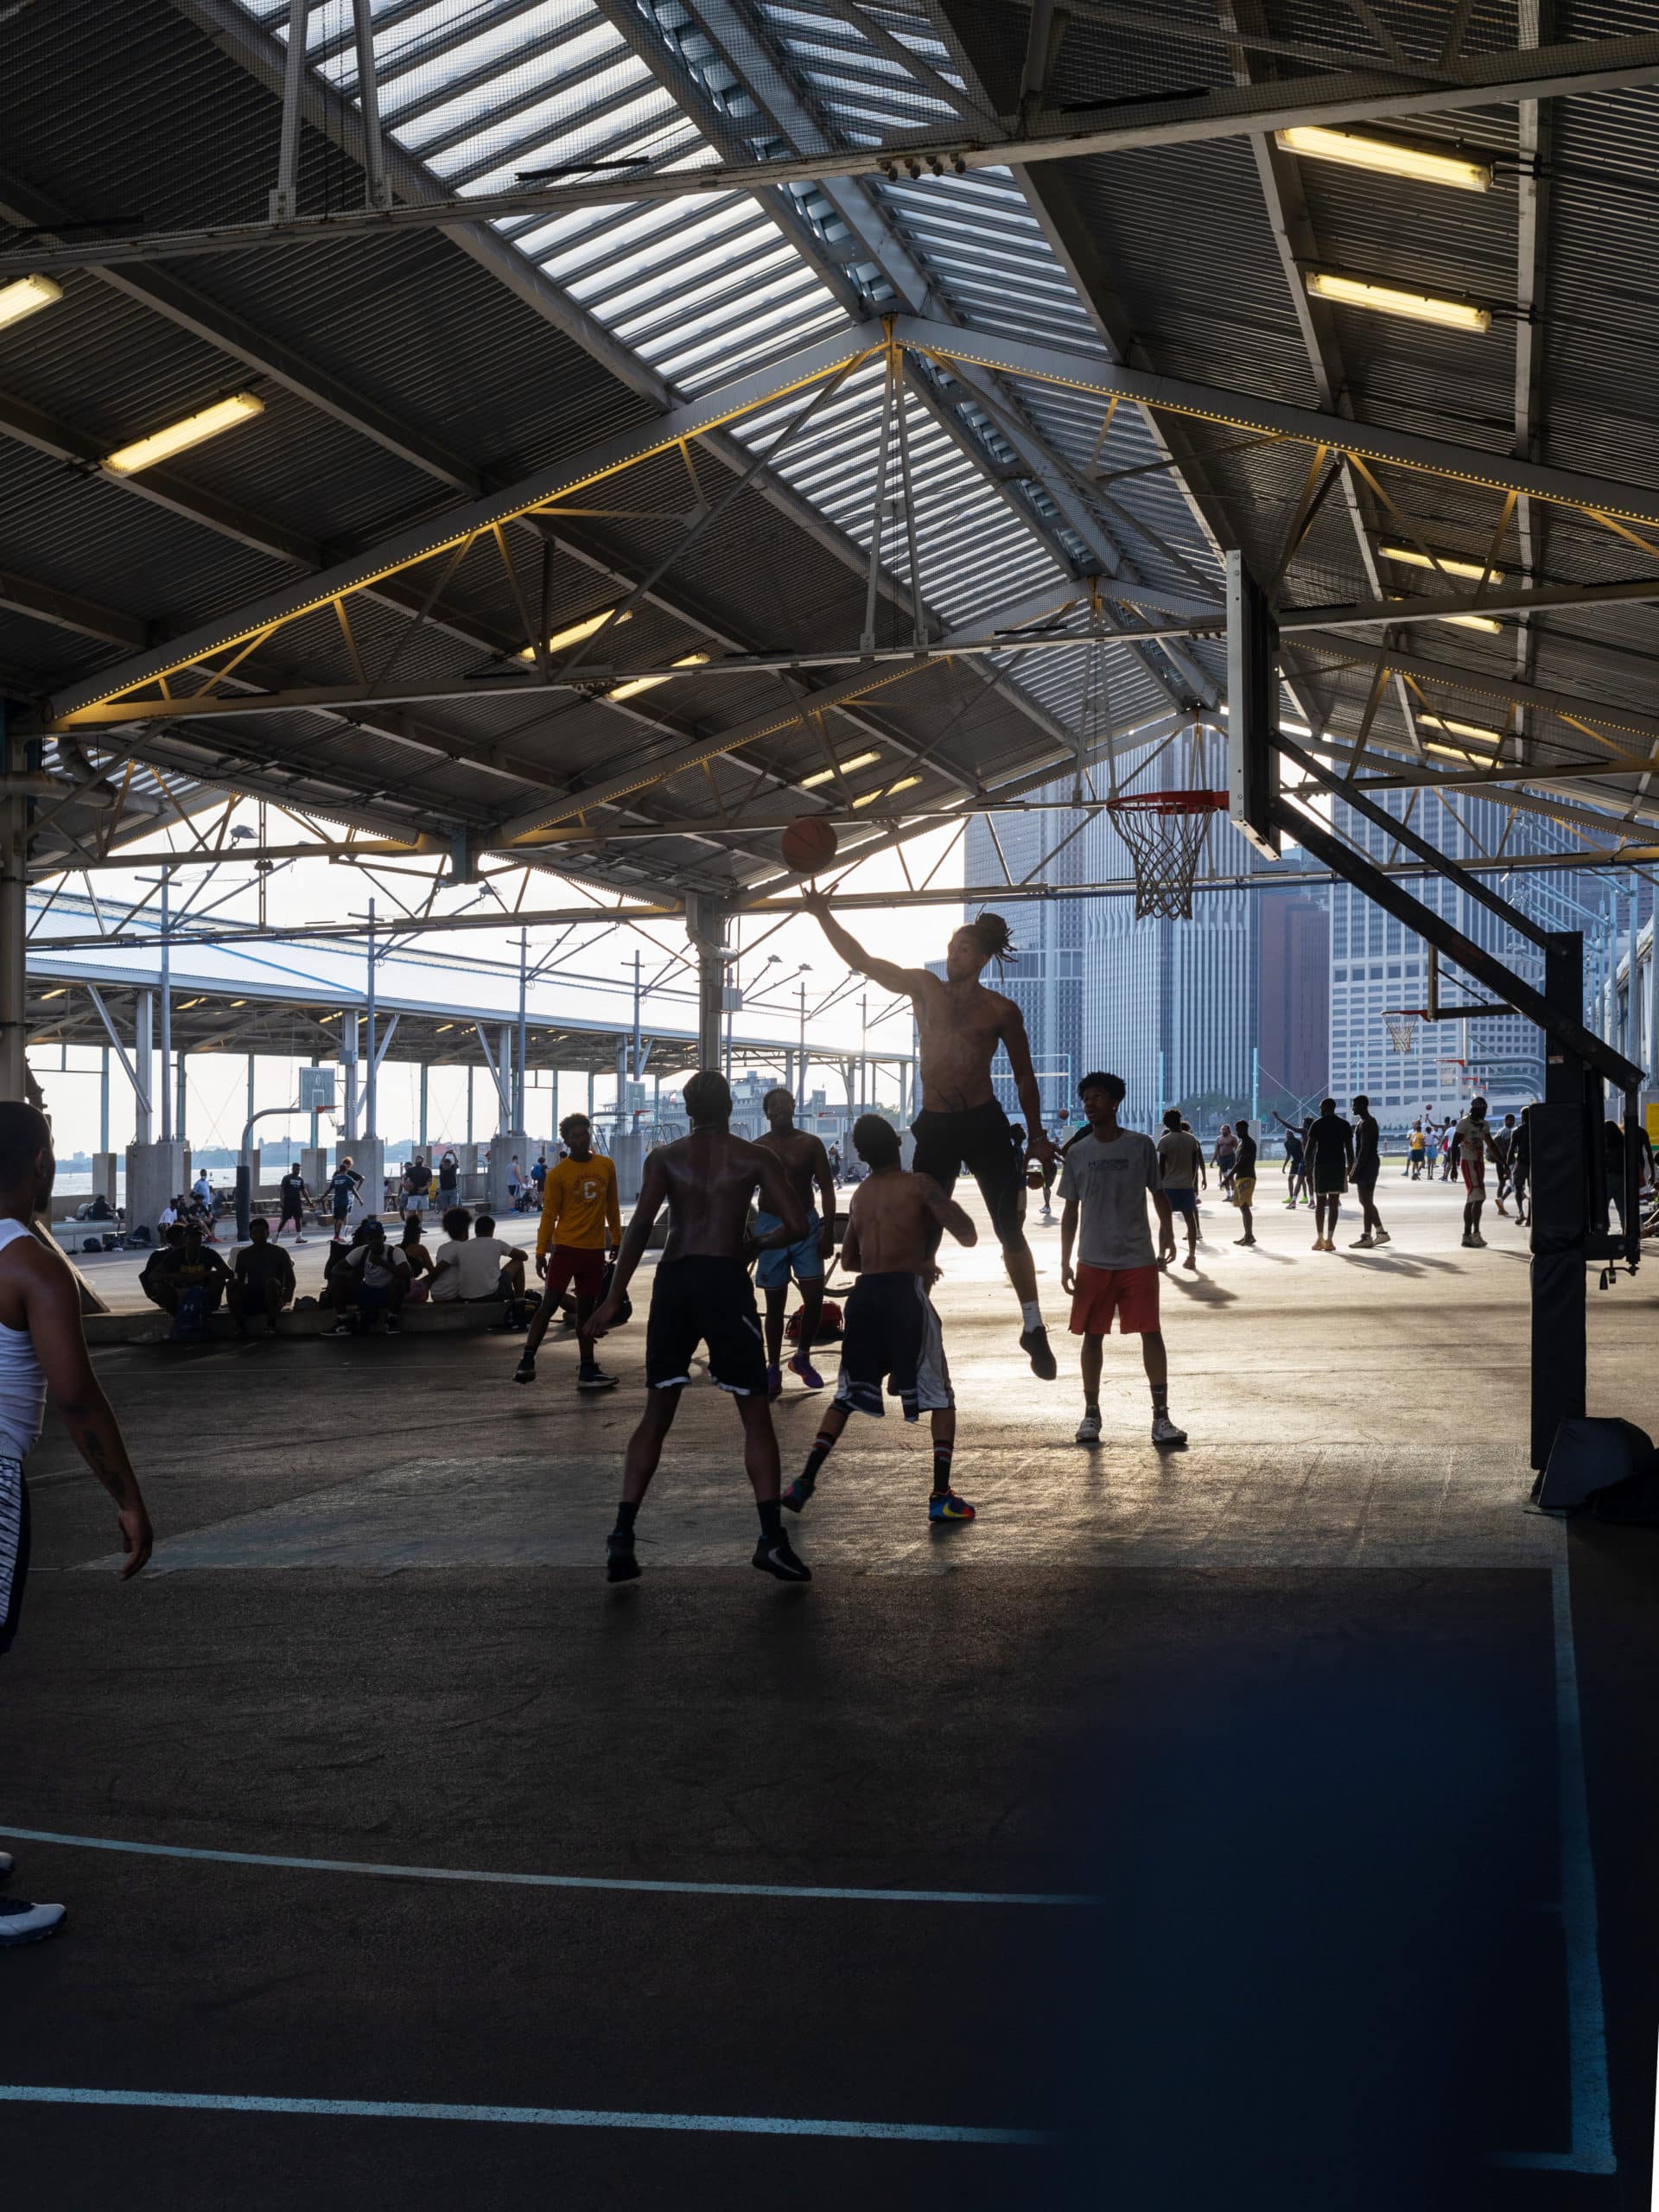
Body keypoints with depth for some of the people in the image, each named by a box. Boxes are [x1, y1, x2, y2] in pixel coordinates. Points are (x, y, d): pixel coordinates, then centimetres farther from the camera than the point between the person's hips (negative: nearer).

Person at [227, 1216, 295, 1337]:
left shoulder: (279, 1253, 2)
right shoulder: (244, 1254, 10)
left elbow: (290, 1280, 0)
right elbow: (240, 1279, 10)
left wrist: (285, 1300, -19)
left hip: (272, 1299, -2)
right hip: (250, 1301, 2)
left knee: (271, 1281, -35)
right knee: (231, 1284, -25)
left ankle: (271, 1323, -24)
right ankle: (240, 1324, -21)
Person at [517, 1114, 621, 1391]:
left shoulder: (606, 1166, 6)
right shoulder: (558, 1174, -6)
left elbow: (612, 1205, 15)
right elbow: (549, 1214, -4)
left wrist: (616, 1239, 15)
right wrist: (541, 1251, -8)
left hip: (595, 1250, 4)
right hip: (566, 1247, -4)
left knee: (586, 1309, 9)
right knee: (549, 1303, -7)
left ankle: (587, 1369, 13)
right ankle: (527, 1362, -3)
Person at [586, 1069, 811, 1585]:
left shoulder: (664, 1158, 8)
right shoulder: (755, 1158, 5)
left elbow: (641, 1223, -7)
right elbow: (797, 1226, -3)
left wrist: (614, 1297, -8)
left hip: (673, 1280, 2)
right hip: (726, 1279, -2)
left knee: (656, 1415, 10)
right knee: (755, 1413, 6)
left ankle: (622, 1539, 3)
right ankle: (772, 1539, -3)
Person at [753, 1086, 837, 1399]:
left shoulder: (810, 1145, 1)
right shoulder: (758, 1149, 3)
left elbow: (826, 1189, 1)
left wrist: (828, 1232, -7)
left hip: (806, 1224, 0)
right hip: (770, 1226, 0)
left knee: (814, 1294, -8)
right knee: (775, 1301, 3)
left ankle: (802, 1356, 13)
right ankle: (773, 1369, 10)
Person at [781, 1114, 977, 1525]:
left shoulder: (860, 1195, 15)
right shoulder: (918, 1185, -3)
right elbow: (968, 1236, -6)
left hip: (864, 1294, 5)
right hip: (905, 1294, -5)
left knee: (847, 1395, 19)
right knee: (940, 1398, 7)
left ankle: (804, 1483, 14)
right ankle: (941, 1497, -2)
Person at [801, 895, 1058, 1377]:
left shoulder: (1001, 1010, 0)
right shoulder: (923, 987, 5)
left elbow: (1024, 1075, 7)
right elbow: (862, 960, -1)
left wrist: (1037, 1136, 7)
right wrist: (823, 916, -12)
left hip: (985, 1124, -2)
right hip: (934, 1126, 2)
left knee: (1010, 1230, 1)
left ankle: (1033, 1328, 13)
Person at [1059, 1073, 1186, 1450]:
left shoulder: (1141, 1146, 0)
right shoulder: (1077, 1154, 5)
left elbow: (1159, 1193, 8)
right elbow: (1071, 1211, 9)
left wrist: (1167, 1232, -9)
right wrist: (1065, 1263, 5)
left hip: (1138, 1259, -2)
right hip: (1093, 1261, 2)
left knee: (1151, 1333, -6)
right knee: (1092, 1335, 6)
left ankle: (1161, 1418, -3)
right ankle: (1091, 1414, 18)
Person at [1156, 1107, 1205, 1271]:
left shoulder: (1165, 1141, -8)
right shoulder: (1191, 1139, 3)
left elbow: (1162, 1166, -8)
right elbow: (1195, 1164, 6)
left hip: (1169, 1186, -3)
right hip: (1187, 1185, 3)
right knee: (1190, 1220, 8)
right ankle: (1191, 1256, 7)